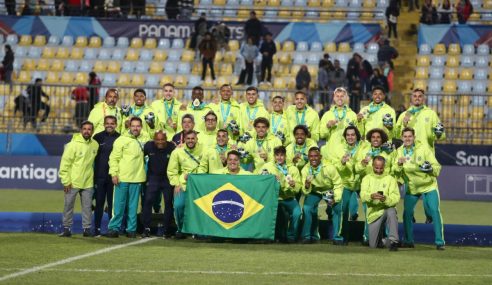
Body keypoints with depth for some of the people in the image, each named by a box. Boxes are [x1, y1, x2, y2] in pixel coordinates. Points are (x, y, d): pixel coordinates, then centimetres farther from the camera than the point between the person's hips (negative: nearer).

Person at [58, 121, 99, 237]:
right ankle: (67, 228, 9)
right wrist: (66, 181, -13)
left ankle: (87, 228, 12)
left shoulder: (95, 145, 3)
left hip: (88, 183, 3)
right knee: (68, 206, 2)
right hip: (73, 182, -3)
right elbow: (65, 163, -10)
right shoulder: (73, 144, -10)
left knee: (87, 207, 5)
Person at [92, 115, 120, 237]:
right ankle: (97, 228, 7)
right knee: (99, 202, 3)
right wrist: (93, 175, 2)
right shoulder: (98, 137, 4)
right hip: (100, 176, 1)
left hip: (113, 176, -1)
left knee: (113, 203, 3)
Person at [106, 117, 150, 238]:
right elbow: (114, 158, -4)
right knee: (119, 204, -1)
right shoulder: (122, 140, -3)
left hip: (137, 178, 3)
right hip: (122, 178, -3)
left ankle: (131, 229, 11)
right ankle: (114, 228, 4)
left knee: (133, 205, 7)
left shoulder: (145, 140, 7)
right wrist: (114, 173, -12)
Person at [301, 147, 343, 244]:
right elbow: (306, 192, -16)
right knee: (307, 208, -19)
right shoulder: (305, 170, -18)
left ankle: (337, 237, -4)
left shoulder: (329, 168, -26)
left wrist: (335, 199, -30)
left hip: (330, 191, -1)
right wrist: (306, 186, -39)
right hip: (314, 191, 1)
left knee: (337, 208, -19)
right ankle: (308, 236, -1)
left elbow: (338, 185, -18)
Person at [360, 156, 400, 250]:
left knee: (391, 211, -39)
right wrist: (372, 196, -33)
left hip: (387, 210, -2)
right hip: (374, 213, 2)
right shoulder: (367, 179, 9)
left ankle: (393, 240, -37)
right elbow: (363, 195, -10)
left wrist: (386, 199, -30)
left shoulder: (390, 179, 5)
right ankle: (383, 241, 33)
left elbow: (396, 198, -8)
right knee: (373, 245, -2)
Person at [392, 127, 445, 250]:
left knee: (435, 211, -13)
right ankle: (408, 241, 18)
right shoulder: (400, 152, -3)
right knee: (407, 213, 2)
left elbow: (437, 167, -13)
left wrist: (430, 169, -35)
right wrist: (399, 164, -28)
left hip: (429, 185, -3)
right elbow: (396, 172, -8)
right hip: (411, 187, 3)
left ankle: (439, 242, -9)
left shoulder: (423, 148, -13)